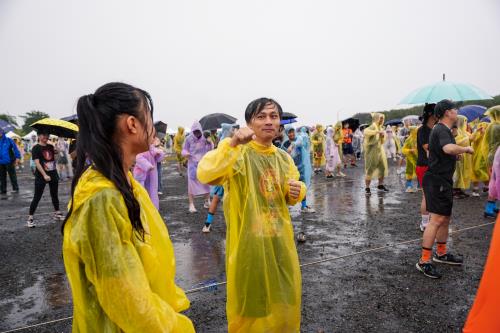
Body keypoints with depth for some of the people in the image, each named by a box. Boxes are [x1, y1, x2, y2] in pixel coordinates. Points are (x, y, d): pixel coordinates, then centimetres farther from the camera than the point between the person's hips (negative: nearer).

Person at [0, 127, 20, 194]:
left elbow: (15, 149, -5)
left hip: (9, 162, -4)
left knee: (12, 176, 4)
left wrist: (17, 158, -11)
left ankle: (15, 188, 14)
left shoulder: (9, 140, -6)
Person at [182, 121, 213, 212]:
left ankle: (207, 202, 24)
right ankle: (191, 205, 6)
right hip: (193, 164, -2)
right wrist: (185, 153, -21)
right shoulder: (189, 139, -6)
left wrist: (209, 143, -22)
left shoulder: (204, 138, -3)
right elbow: (184, 149, 2)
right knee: (192, 183, -2)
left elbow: (210, 149, -2)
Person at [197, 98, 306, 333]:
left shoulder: (284, 158, 5)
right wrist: (232, 143, -42)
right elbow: (205, 175, -33)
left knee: (284, 297, 22)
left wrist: (296, 193, -6)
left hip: (280, 239, 6)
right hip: (248, 241, -5)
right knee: (251, 301, 13)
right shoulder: (239, 154, -15)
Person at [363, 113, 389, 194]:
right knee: (370, 169, -6)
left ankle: (380, 186, 25)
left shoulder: (380, 128, 17)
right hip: (372, 150, -8)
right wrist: (377, 132, -35)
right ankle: (367, 188, -1)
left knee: (382, 168, 10)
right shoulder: (373, 127, -9)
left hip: (380, 150, 8)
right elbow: (366, 131, -34)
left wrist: (383, 137, 1)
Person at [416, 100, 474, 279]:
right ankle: (424, 261, -9)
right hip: (437, 180, -11)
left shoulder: (443, 129, 18)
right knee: (437, 219, -13)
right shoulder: (441, 130, -16)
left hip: (443, 180, 11)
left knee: (445, 218, 18)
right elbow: (449, 148, -38)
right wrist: (466, 149, -21)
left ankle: (441, 253, 33)